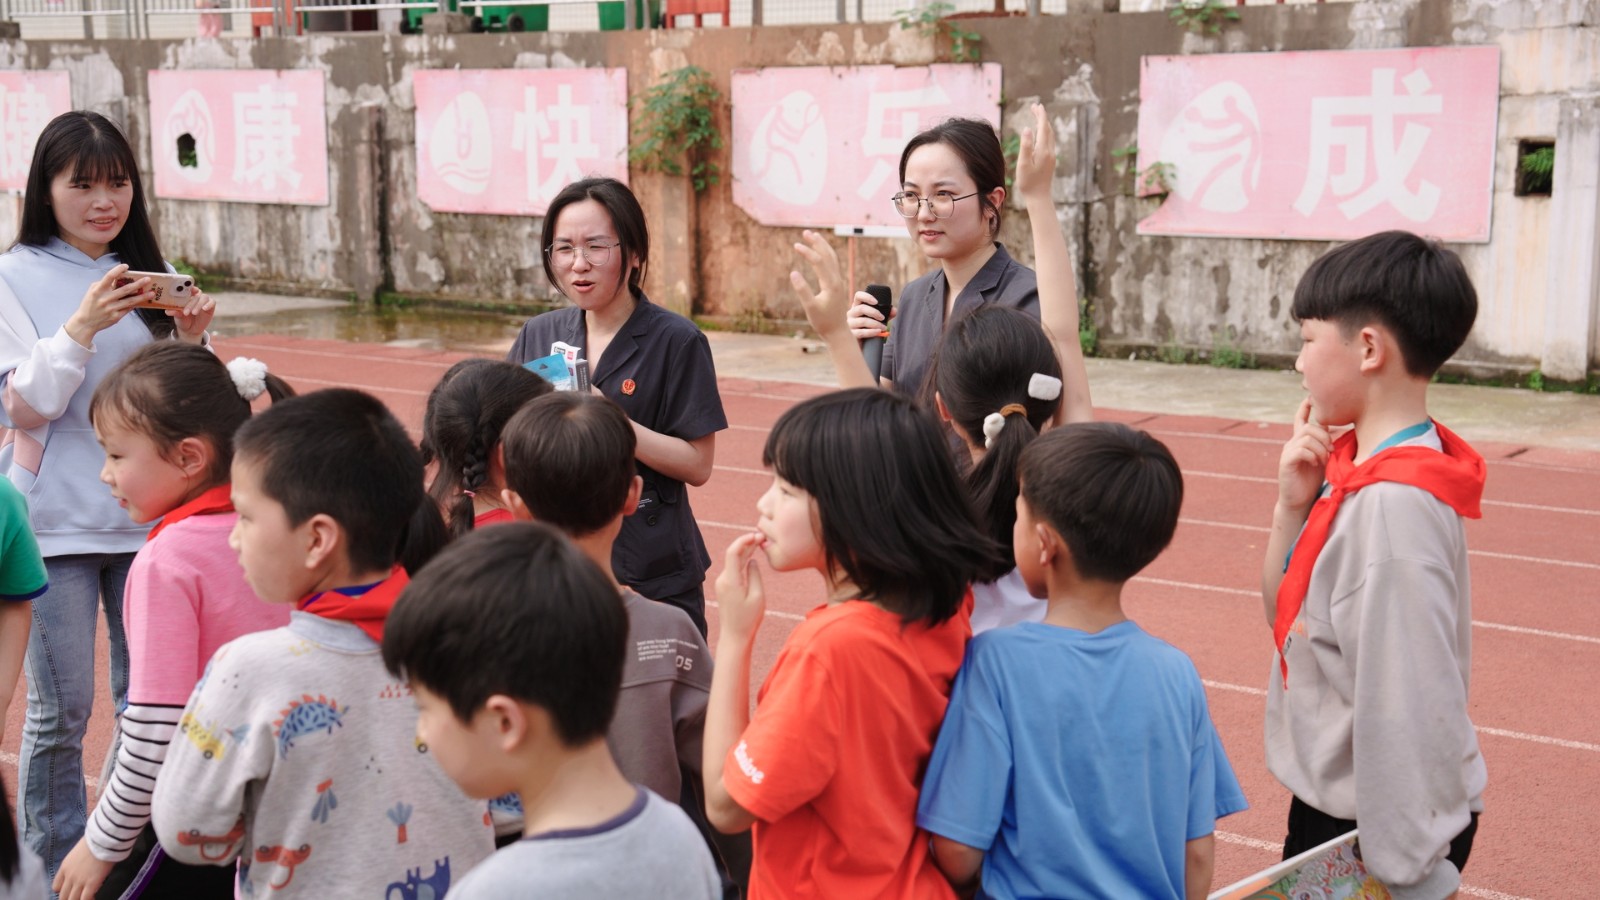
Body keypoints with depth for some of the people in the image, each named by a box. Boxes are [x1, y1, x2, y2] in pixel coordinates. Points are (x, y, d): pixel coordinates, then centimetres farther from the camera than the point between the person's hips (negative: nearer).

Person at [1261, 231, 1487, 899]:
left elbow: (1404, 702, -25)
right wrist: (1293, 504, -9)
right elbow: (1287, 615, 7)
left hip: (1378, 824, -8)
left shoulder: (1395, 503, -26)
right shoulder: (1353, 466, 0)